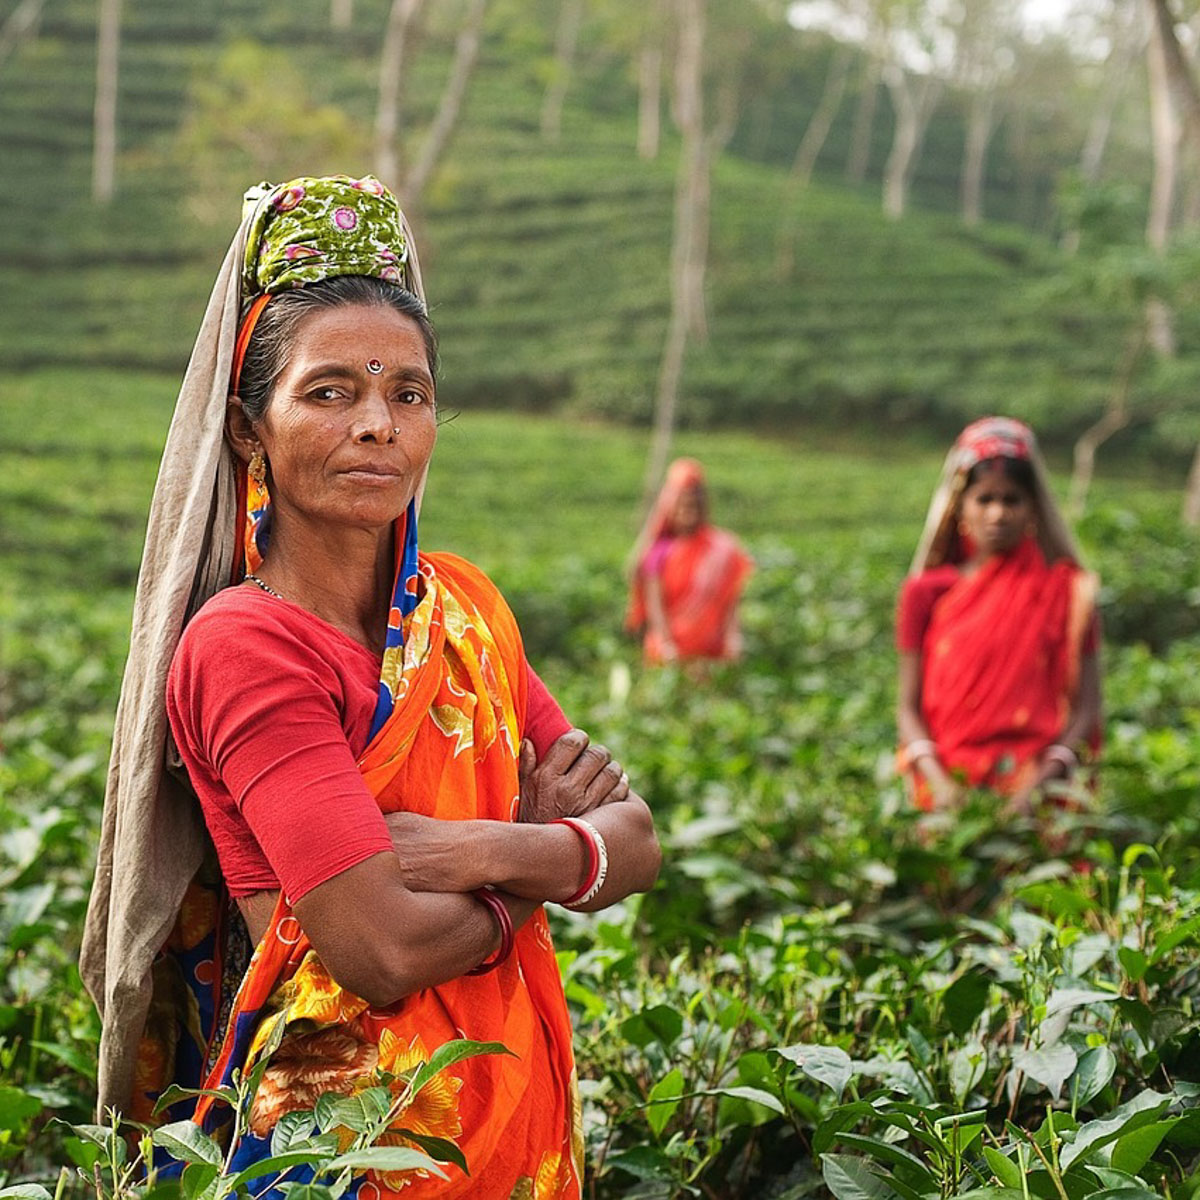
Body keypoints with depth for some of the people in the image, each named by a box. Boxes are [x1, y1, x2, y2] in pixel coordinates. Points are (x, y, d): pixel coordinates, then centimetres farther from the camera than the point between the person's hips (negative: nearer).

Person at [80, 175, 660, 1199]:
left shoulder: (462, 603, 3)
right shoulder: (242, 644, -17)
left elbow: (638, 843, -2)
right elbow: (388, 950, -25)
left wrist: (486, 849, -20)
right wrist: (548, 854, -9)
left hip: (514, 1101, 6)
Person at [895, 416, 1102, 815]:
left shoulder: (1067, 589, 8)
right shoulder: (926, 592, 9)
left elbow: (1086, 706, 4)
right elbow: (909, 707, 8)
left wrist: (1042, 783, -11)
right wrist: (938, 782, -9)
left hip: (1037, 785, -1)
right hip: (950, 784, 1)